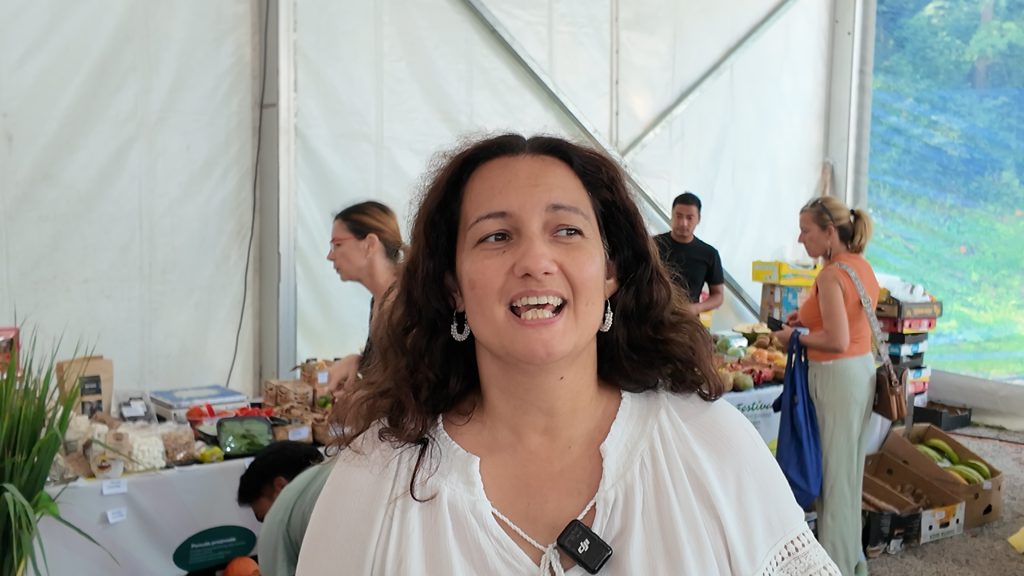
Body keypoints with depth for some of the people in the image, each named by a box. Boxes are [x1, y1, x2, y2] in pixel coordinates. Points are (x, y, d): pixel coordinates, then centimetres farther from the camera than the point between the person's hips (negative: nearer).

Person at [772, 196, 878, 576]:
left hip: (837, 375, -10)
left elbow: (837, 341, -25)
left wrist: (795, 337, -11)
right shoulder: (862, 266, 7)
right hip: (863, 369, 10)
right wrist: (810, 317, 10)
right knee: (850, 468, 19)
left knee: (833, 471, 2)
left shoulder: (831, 276, -21)